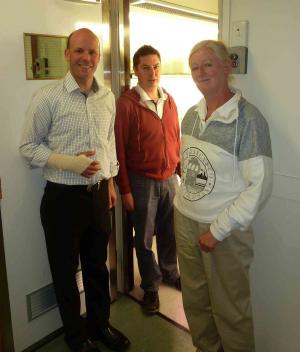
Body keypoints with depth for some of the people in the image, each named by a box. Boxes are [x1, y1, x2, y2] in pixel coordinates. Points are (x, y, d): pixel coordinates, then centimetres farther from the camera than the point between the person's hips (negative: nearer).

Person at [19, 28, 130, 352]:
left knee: (97, 265, 19)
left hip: (98, 193, 5)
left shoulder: (107, 97, 5)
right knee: (65, 270, 13)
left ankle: (100, 324, 42)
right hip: (63, 197, -4)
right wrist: (70, 163, -19)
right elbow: (28, 147, -8)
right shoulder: (47, 97, -11)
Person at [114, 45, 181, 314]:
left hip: (170, 178, 5)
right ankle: (150, 286, 31)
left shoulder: (169, 100, 5)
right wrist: (125, 189, -11)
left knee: (169, 232, 18)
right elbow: (120, 149, -11)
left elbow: (176, 140, 11)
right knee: (145, 238, 11)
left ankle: (170, 273, 42)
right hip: (142, 181, -4)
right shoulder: (127, 103, -11)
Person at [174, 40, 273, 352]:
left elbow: (259, 186, -18)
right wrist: (182, 204, 10)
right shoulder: (191, 115, 5)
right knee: (194, 301, 21)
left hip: (224, 231, -6)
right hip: (185, 222, 6)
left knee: (229, 309, 11)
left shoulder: (248, 119, -15)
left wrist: (217, 230, -16)